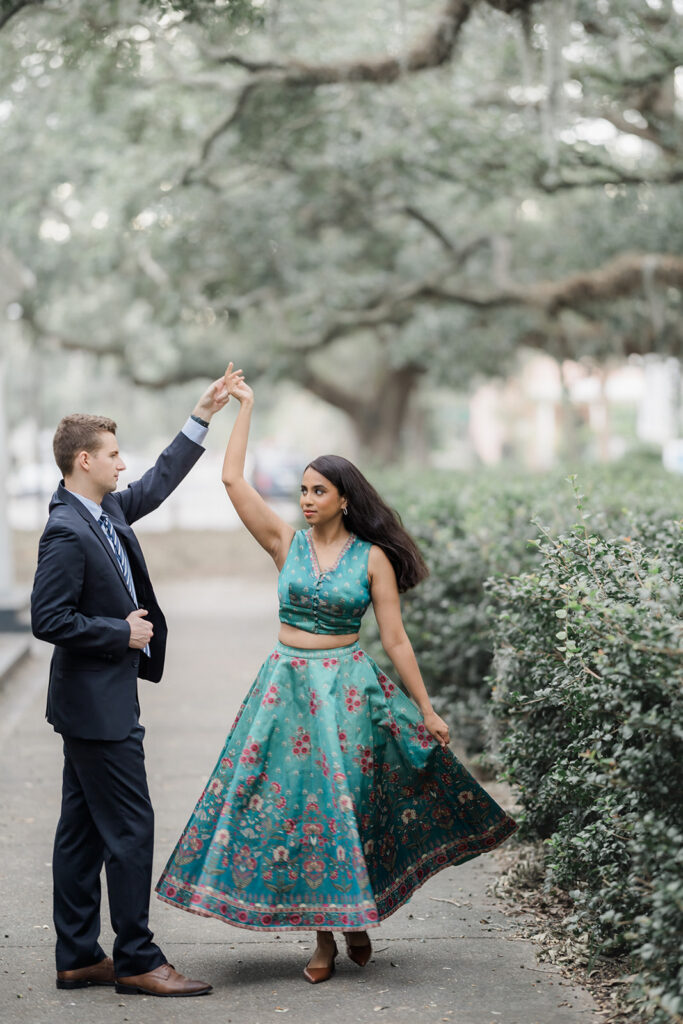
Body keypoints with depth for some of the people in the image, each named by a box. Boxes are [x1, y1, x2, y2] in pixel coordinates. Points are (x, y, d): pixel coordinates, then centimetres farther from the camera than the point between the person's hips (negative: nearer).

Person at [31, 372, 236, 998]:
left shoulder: (108, 511, 8)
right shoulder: (66, 533, -20)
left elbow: (158, 483, 24)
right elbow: (49, 619, -23)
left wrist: (202, 419, 22)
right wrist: (123, 633, -16)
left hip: (98, 703, 10)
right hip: (98, 706, -10)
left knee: (83, 830, 12)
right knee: (130, 828, -4)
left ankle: (79, 958, 19)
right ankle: (137, 960, 4)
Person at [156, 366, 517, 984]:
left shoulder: (373, 558, -3)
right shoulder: (287, 542, 3)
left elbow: (395, 640, -1)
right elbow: (233, 480, -2)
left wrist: (427, 710, -2)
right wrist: (245, 406, 0)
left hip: (347, 689, -2)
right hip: (287, 685, 2)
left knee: (346, 803, 1)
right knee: (293, 803, 0)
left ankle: (355, 916, 23)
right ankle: (324, 937, 10)